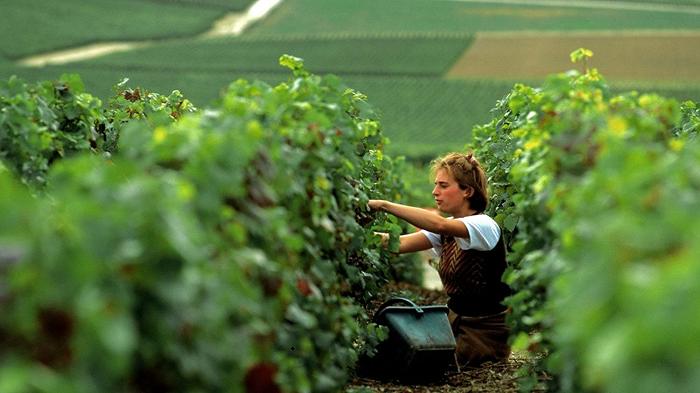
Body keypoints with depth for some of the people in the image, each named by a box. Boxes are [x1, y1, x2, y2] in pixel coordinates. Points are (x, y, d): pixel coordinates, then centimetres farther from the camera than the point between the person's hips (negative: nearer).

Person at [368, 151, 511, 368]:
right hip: (456, 320, 7)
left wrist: (384, 205, -38)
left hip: (486, 330, -7)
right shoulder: (447, 231, 6)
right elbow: (401, 243, -8)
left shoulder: (485, 226, -18)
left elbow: (439, 224, -37)